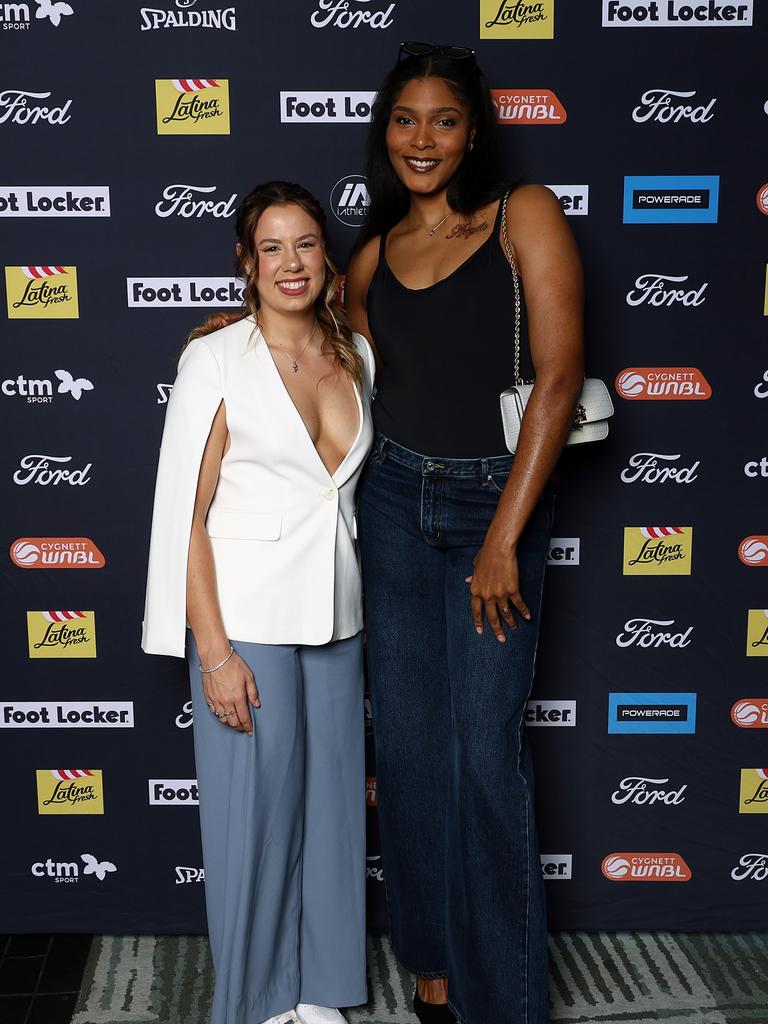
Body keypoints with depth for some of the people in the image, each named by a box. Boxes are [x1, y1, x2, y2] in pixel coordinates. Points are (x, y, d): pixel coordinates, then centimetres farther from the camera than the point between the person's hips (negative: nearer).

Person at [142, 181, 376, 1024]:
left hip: (335, 620, 5)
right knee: (254, 816, 5)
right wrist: (214, 652, -15)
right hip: (248, 623, -5)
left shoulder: (356, 356, 8)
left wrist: (364, 617, 15)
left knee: (329, 807, 13)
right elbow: (185, 512, -10)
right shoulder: (216, 359, -8)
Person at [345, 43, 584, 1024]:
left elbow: (558, 377, -11)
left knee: (486, 753, -3)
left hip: (496, 501, -4)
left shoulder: (525, 214, -3)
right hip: (393, 500, 4)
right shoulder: (373, 254, 10)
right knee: (410, 741, 9)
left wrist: (504, 538, -15)